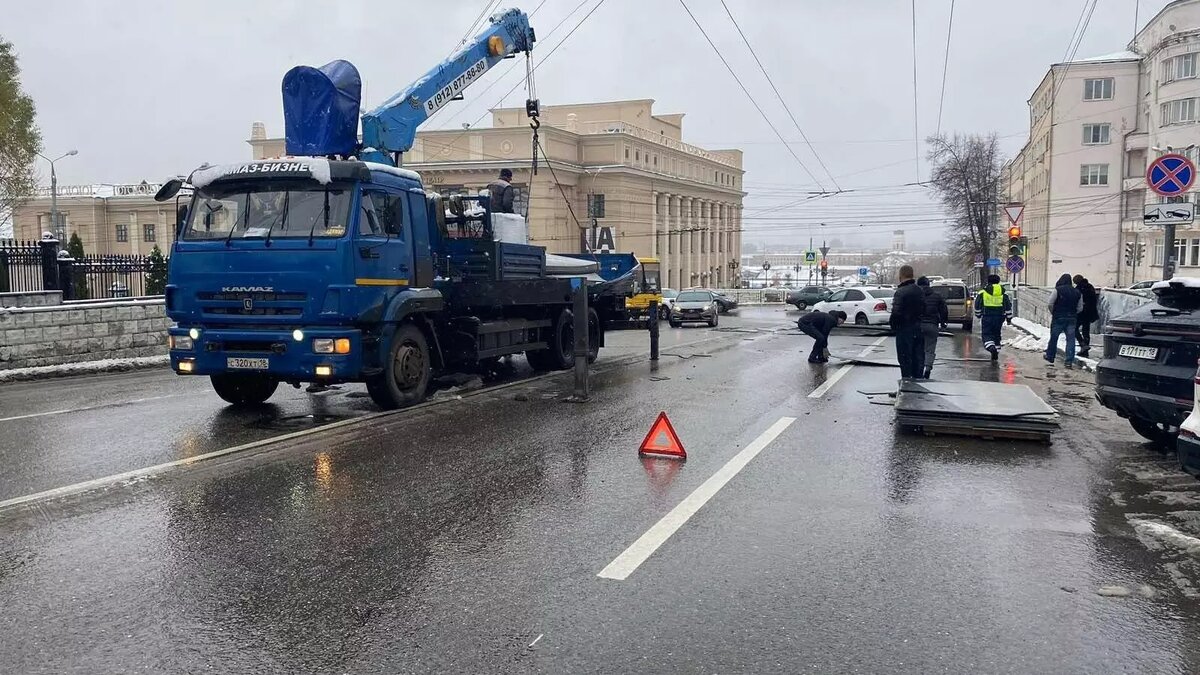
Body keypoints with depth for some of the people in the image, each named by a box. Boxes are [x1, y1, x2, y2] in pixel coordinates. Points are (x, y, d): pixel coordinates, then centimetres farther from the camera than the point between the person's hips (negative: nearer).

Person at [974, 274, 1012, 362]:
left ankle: (992, 348, -30)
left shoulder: (982, 292, -1)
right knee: (996, 334, 15)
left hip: (986, 316, -3)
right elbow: (1008, 307, 8)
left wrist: (978, 315, 22)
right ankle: (996, 352, 16)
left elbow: (977, 305, 6)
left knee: (987, 335, -2)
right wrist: (1009, 319, 15)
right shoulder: (1003, 293, 6)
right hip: (999, 317, 3)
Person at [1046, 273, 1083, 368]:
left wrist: (1053, 312, 6)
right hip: (1072, 319, 4)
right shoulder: (1077, 292, 8)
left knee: (1054, 338, 8)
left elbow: (1050, 304, -11)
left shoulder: (1057, 290, -8)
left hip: (1058, 318, -4)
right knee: (1071, 339, 4)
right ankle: (1069, 361, 0)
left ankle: (1050, 358, 18)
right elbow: (1080, 308, 10)